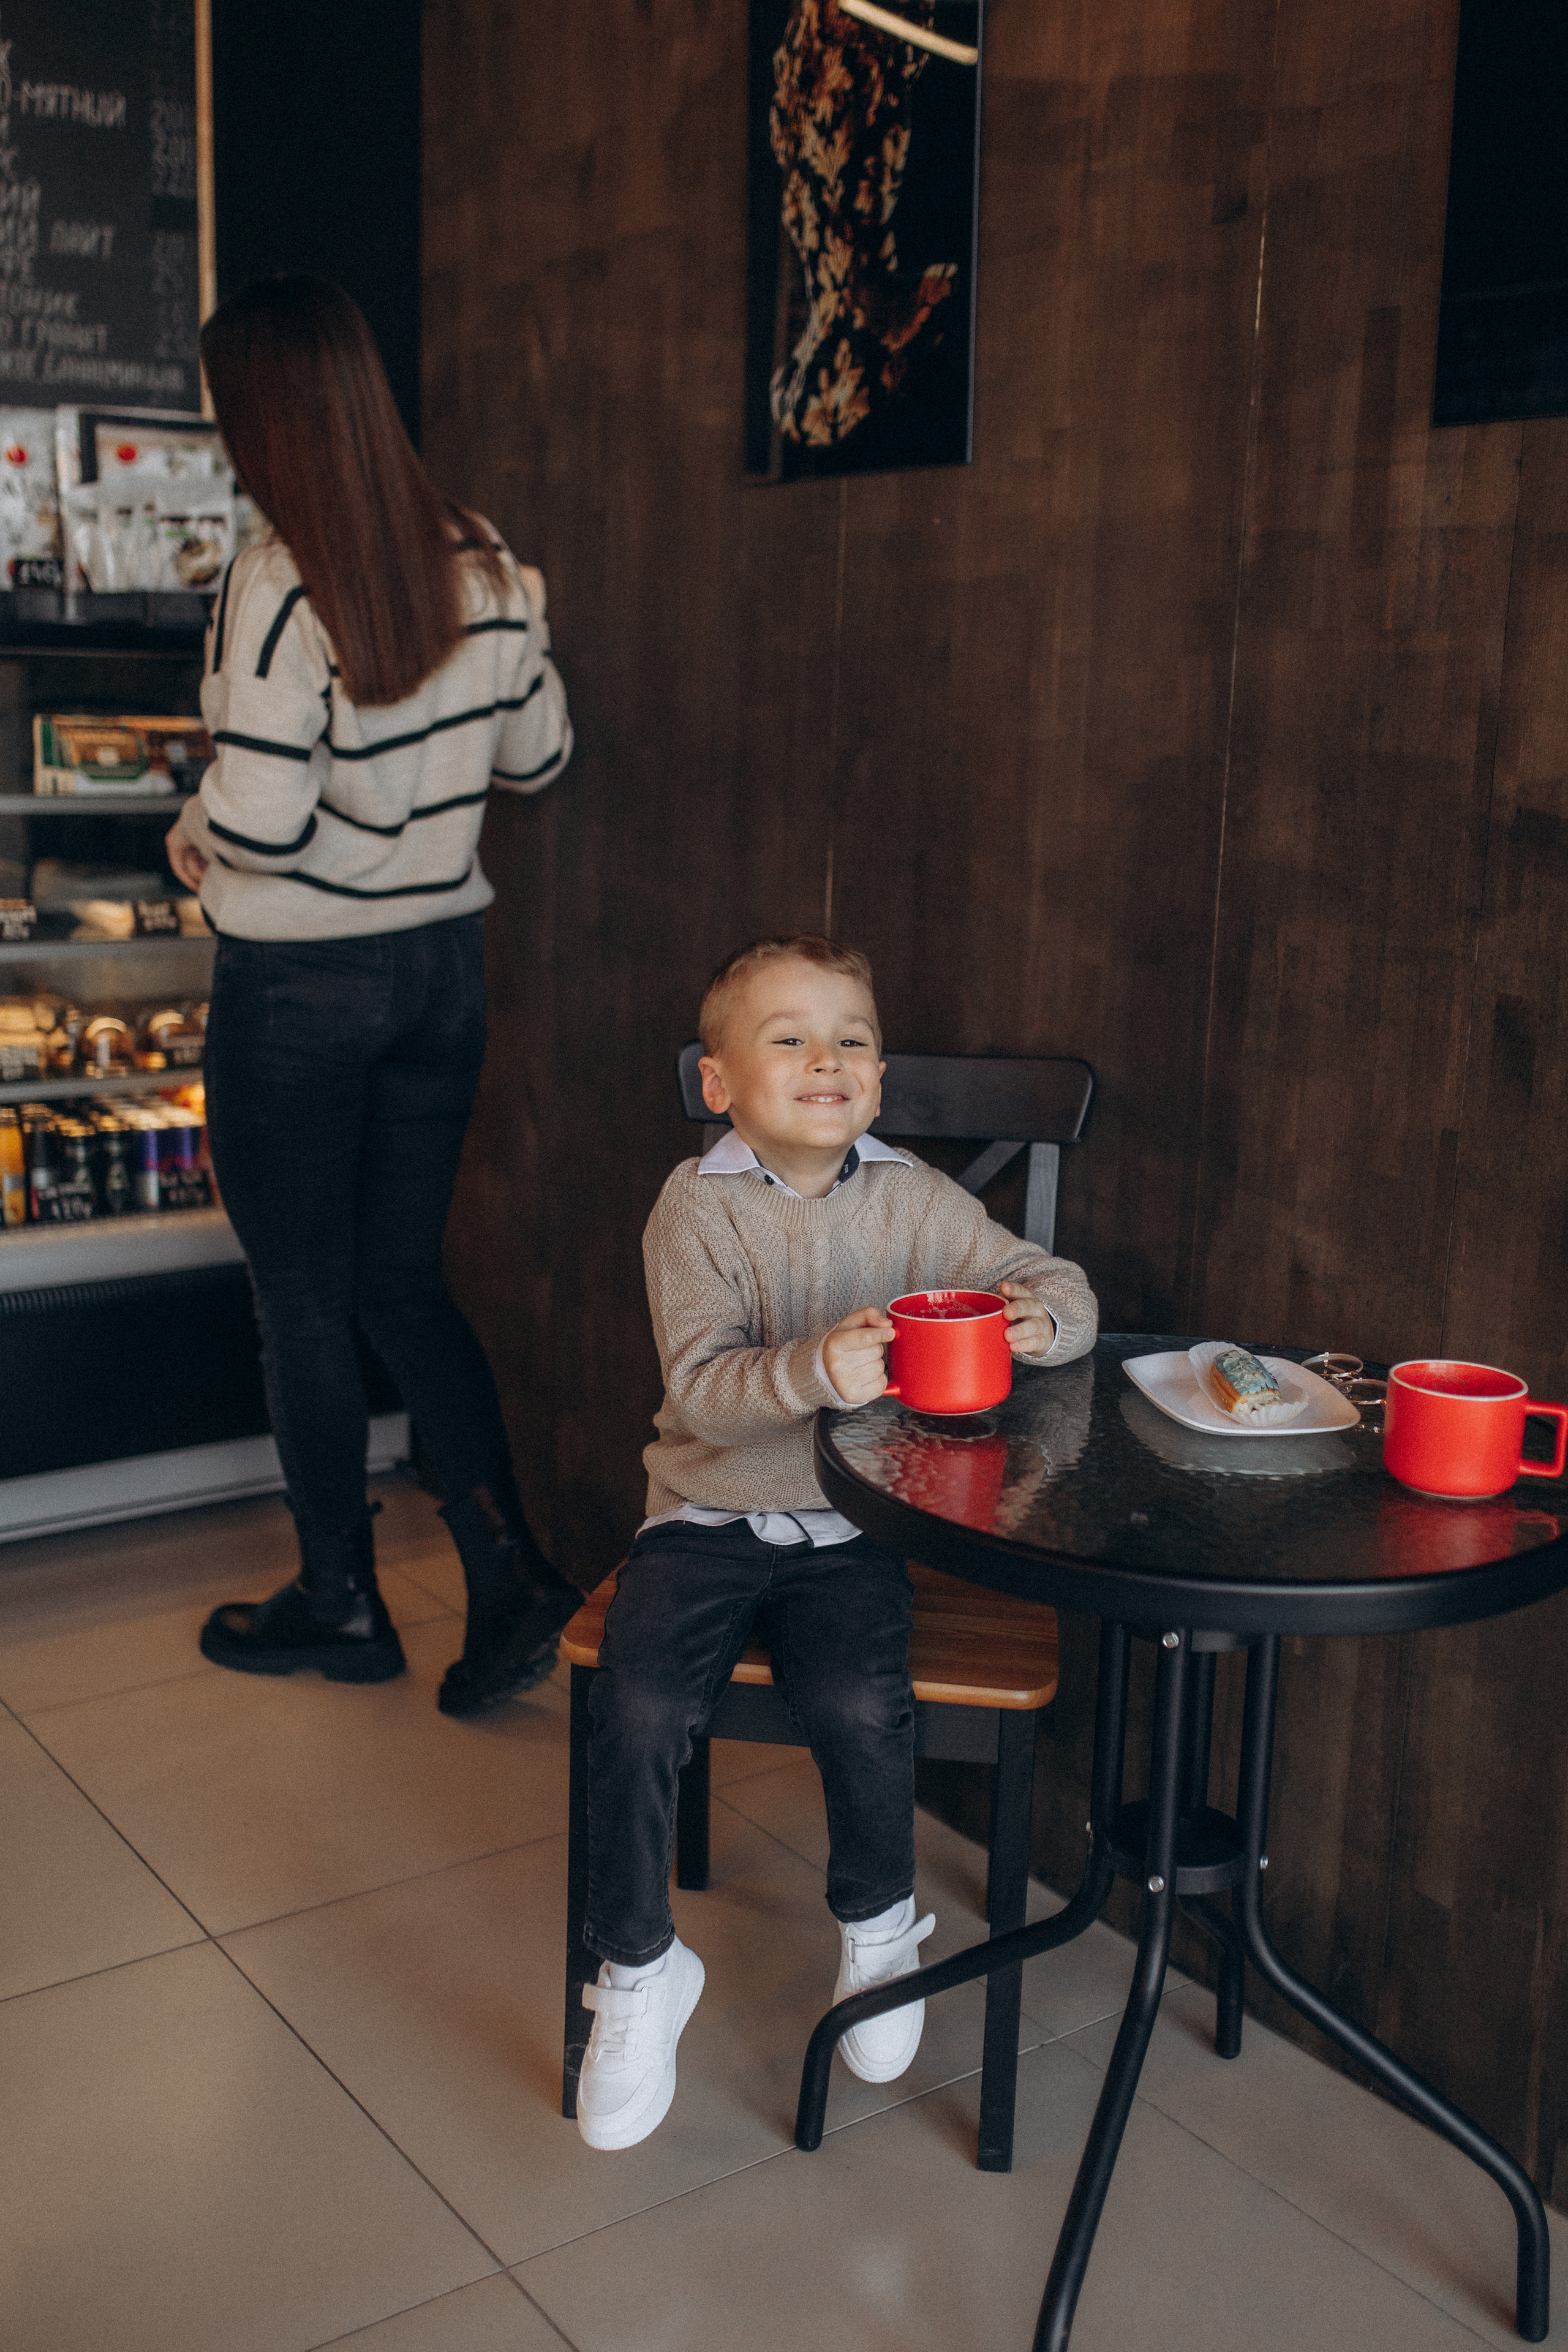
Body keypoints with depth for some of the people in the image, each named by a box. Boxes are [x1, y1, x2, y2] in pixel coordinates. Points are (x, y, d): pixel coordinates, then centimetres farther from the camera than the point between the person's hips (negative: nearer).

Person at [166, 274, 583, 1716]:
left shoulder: (280, 585, -19)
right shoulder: (487, 568, 1)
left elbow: (259, 821, -23)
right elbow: (538, 755, 11)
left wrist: (194, 833, -2)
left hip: (298, 981, -6)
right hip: (444, 961, 6)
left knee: (303, 1299, 10)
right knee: (405, 1282, 18)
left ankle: (342, 1605, 25)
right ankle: (509, 1564, 8)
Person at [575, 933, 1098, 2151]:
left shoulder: (915, 1201, 1)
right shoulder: (698, 1206, -6)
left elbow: (1064, 1288, 0)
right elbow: (703, 1388, -15)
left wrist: (1035, 1318, -24)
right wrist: (817, 1368, -34)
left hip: (852, 1524, 1)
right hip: (708, 1515, 0)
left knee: (859, 1703, -23)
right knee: (639, 1708, -20)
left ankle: (879, 1925, 9)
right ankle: (639, 1969, 5)